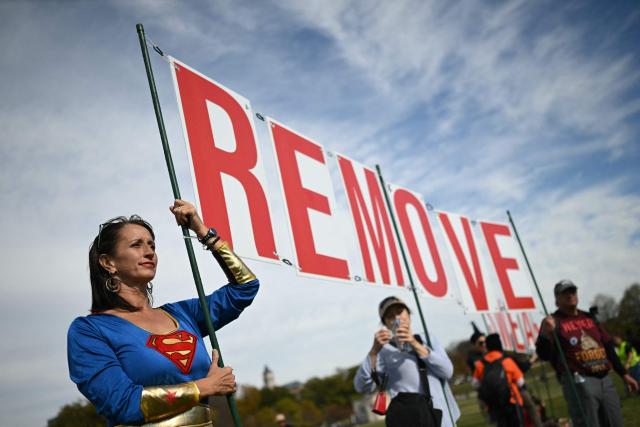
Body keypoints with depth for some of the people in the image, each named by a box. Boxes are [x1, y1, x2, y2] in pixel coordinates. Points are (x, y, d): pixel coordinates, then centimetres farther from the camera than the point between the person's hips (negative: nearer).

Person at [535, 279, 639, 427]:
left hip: (605, 380, 7)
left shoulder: (589, 317, 17)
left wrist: (624, 374, 22)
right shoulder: (554, 322, -4)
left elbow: (608, 346, 23)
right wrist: (545, 334, -36)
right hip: (579, 383, -7)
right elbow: (544, 355, -15)